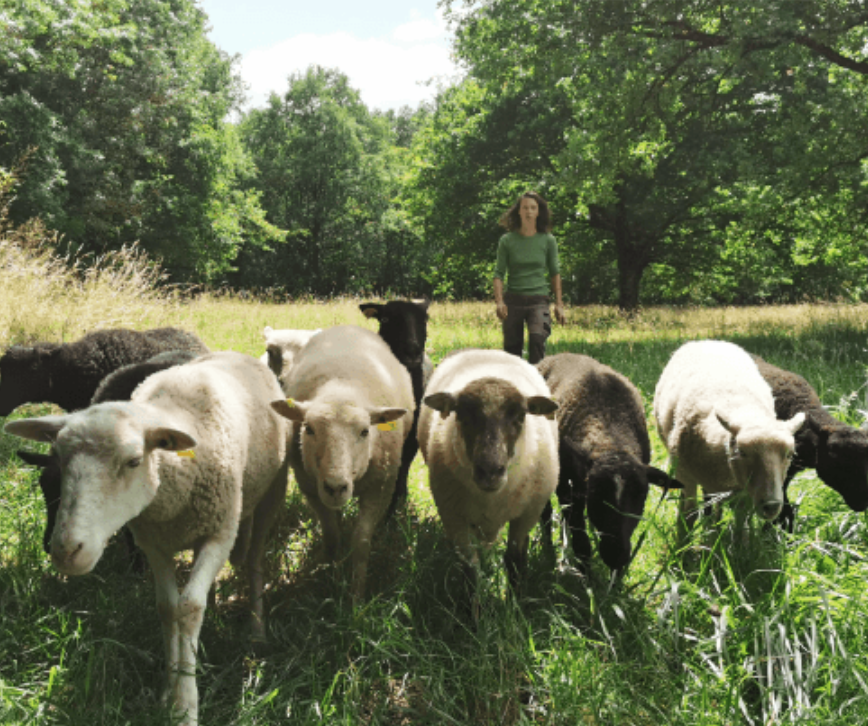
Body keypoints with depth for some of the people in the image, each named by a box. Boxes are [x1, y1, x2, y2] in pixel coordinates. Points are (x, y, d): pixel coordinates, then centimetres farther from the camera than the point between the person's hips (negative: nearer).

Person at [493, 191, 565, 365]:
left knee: (537, 338, -25)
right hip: (513, 300, 1)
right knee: (512, 348, 2)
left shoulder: (548, 240, 5)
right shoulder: (507, 240, 2)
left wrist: (559, 304, 10)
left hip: (538, 300, 0)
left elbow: (554, 273, 13)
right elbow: (499, 273, 3)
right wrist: (499, 301, -11)